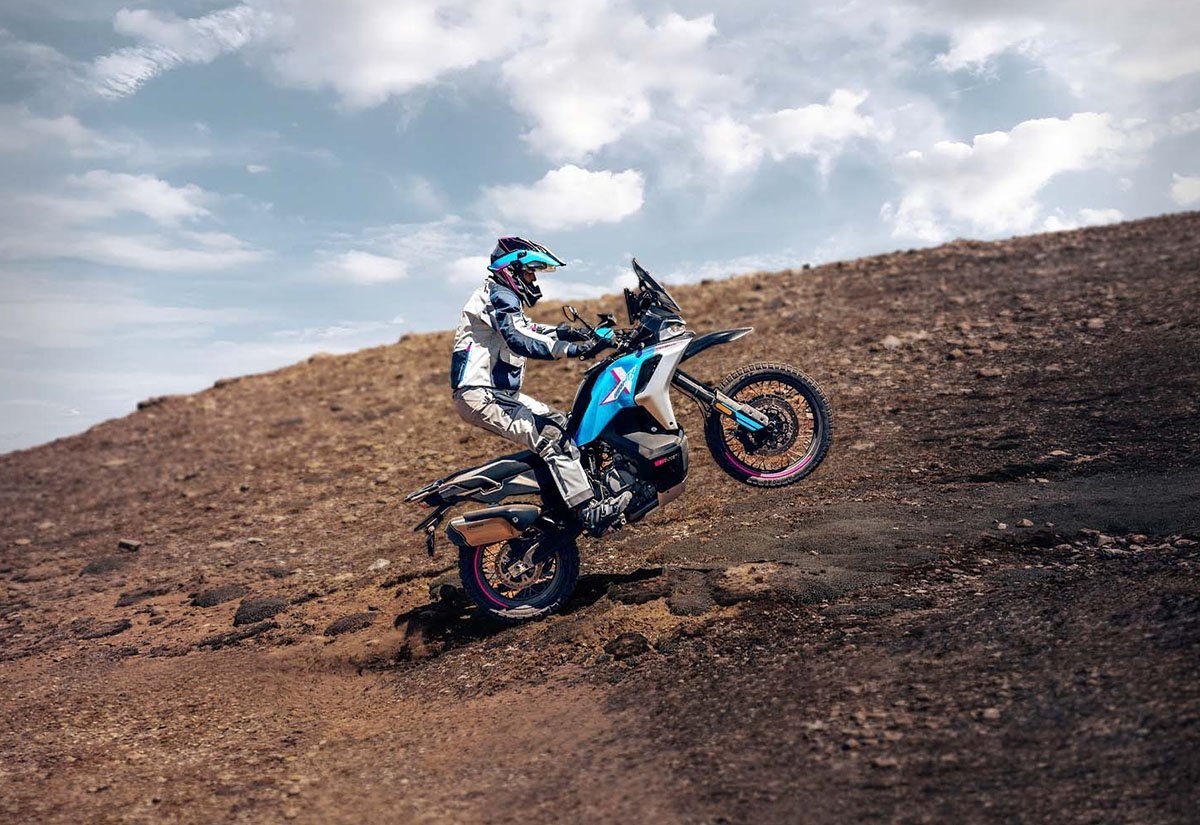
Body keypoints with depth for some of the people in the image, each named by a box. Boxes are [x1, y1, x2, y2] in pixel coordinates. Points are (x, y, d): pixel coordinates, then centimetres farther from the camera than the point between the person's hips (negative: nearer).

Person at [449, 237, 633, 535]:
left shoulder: (501, 296, 21)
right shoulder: (499, 296, -12)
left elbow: (525, 328, 32)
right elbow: (519, 340, -28)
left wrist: (561, 331, 14)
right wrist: (572, 349, -34)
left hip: (498, 392, 11)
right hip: (481, 395, -11)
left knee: (561, 423, 14)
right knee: (551, 437, -23)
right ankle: (590, 512, -28)